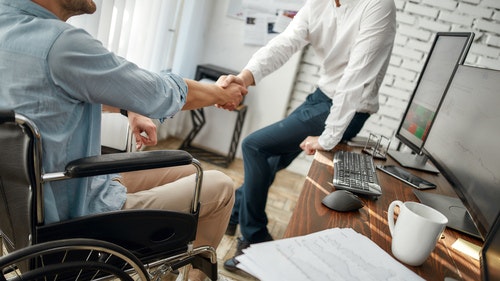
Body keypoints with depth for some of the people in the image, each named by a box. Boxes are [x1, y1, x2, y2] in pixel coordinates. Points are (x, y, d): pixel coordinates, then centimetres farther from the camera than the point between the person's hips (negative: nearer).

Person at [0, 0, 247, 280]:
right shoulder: (59, 43, -28)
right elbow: (162, 92, -17)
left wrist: (129, 109, 12)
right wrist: (222, 94, 1)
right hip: (81, 215, -9)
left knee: (190, 172, 17)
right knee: (220, 186, 2)